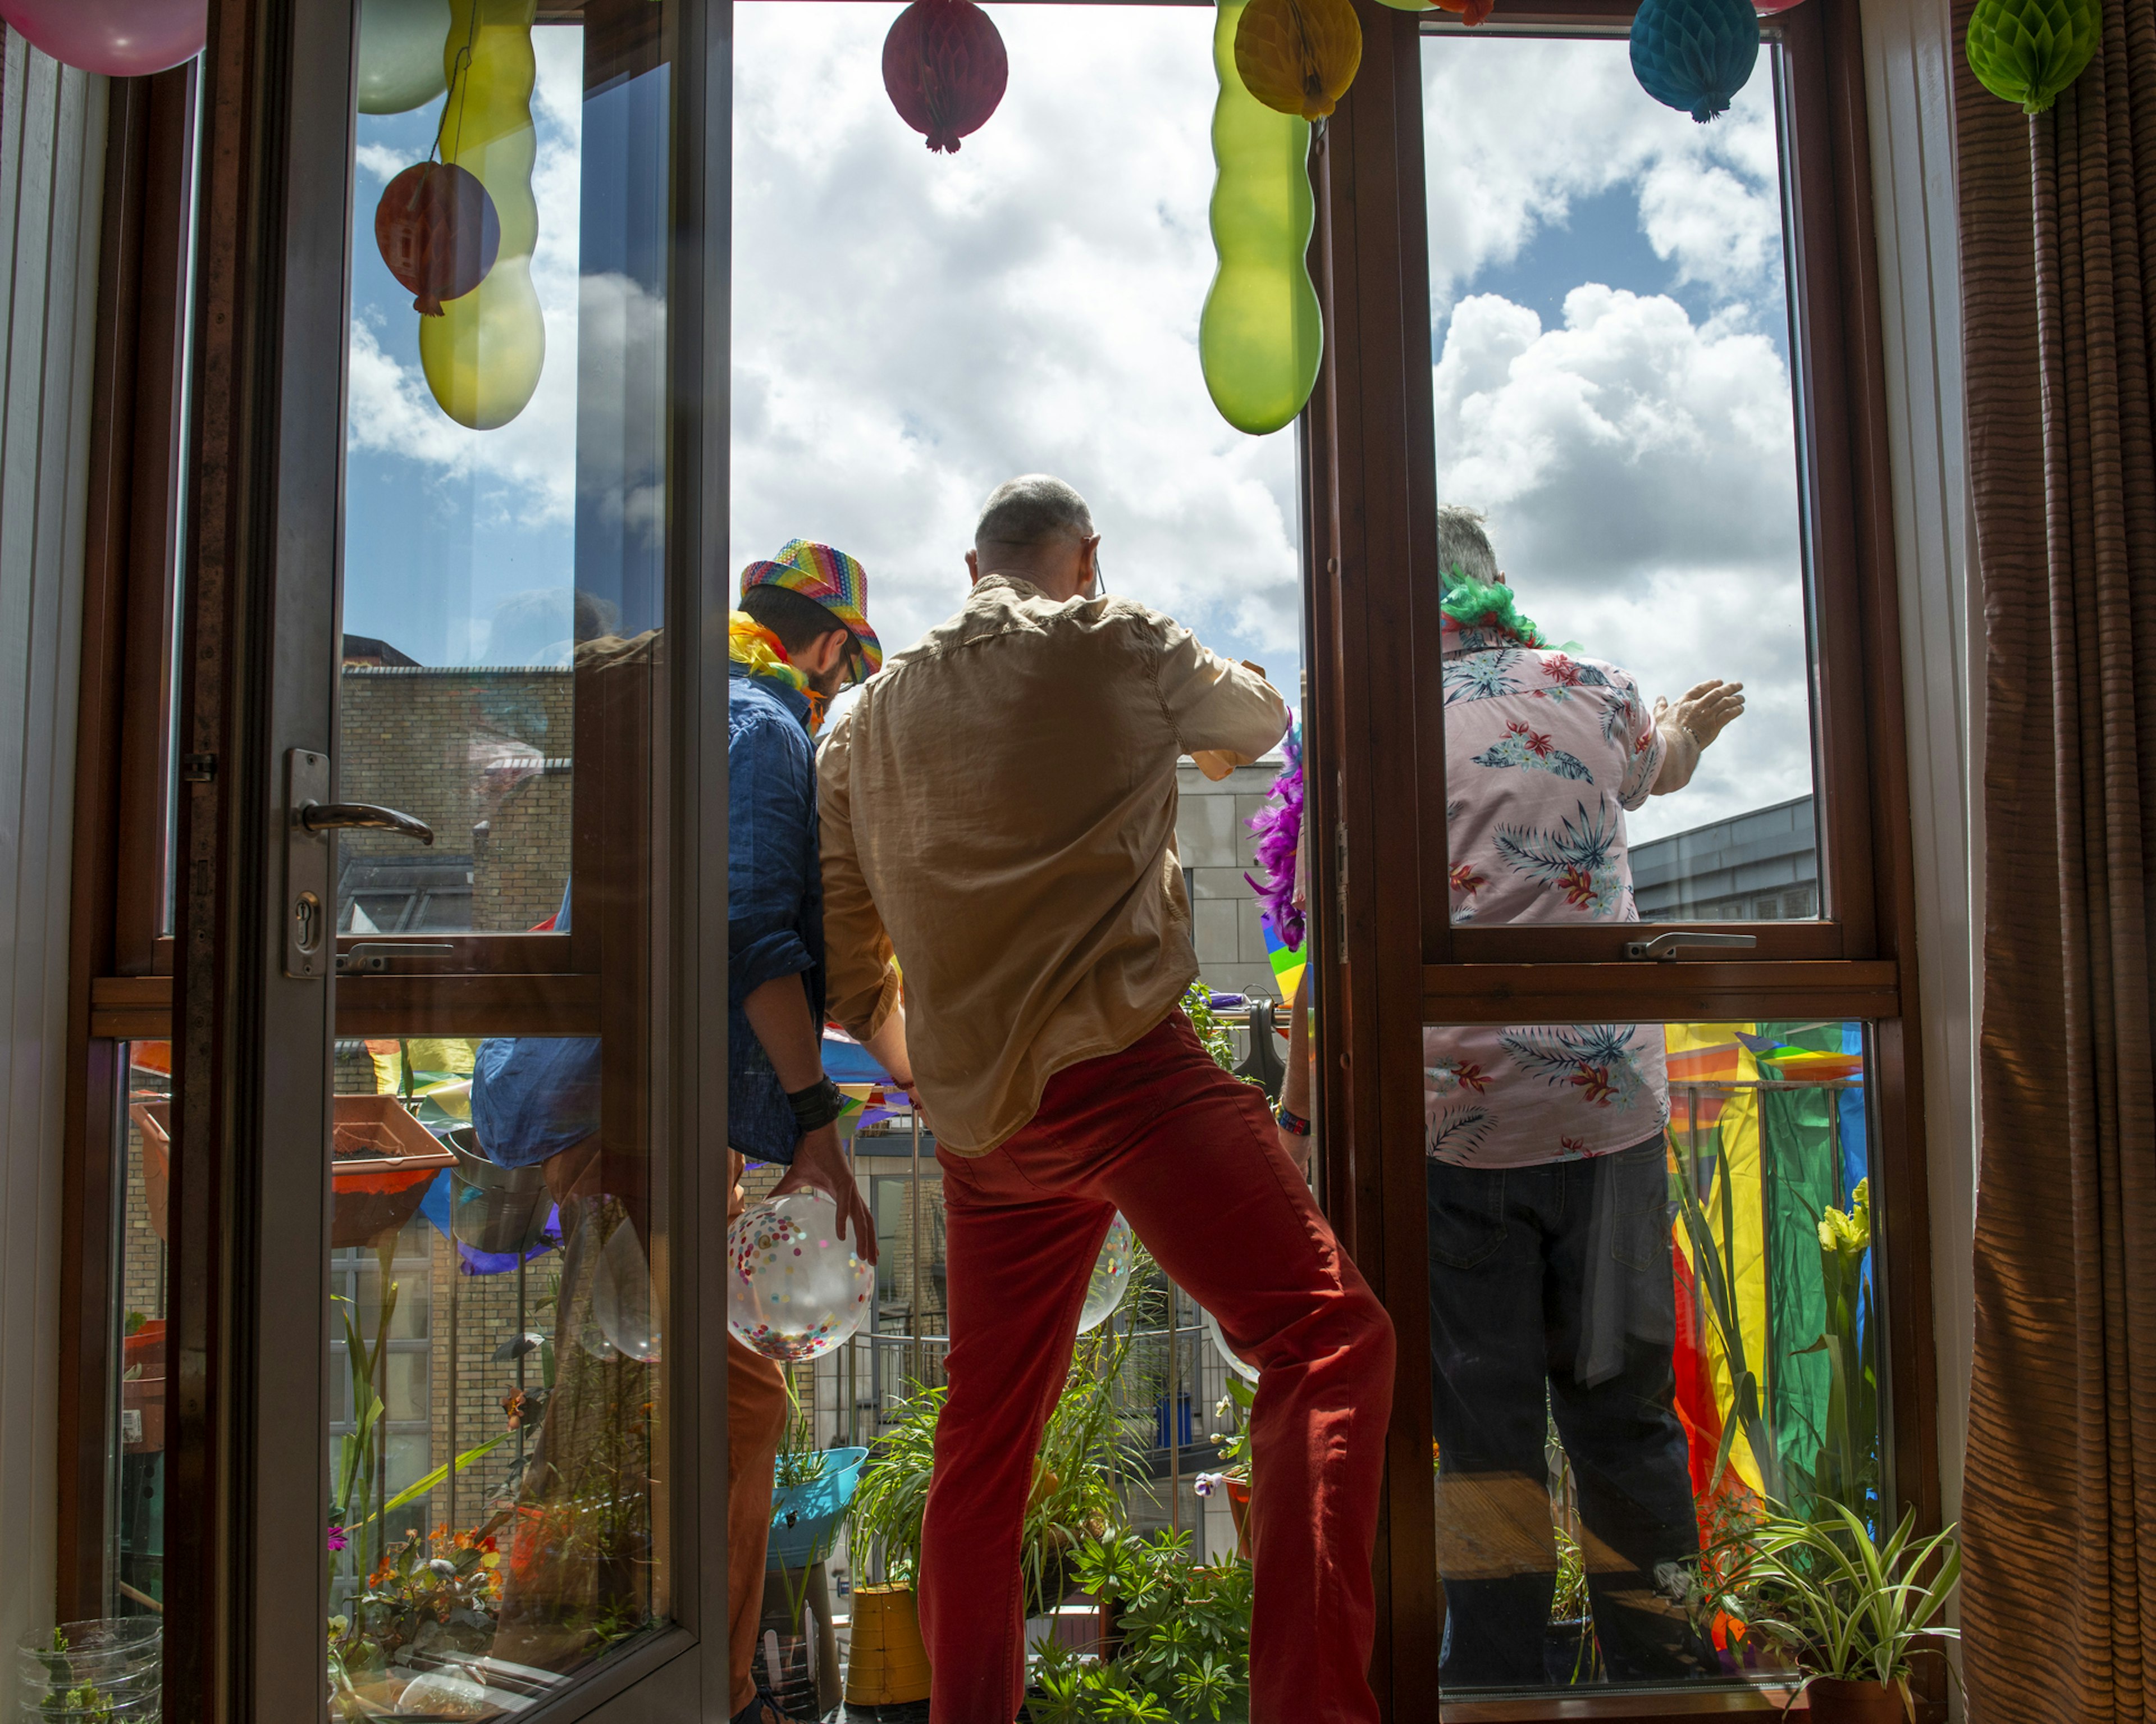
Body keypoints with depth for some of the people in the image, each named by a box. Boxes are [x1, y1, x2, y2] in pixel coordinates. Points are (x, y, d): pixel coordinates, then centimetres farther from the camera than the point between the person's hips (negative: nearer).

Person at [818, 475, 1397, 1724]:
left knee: (986, 1438, 17)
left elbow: (844, 946, 21)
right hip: (1122, 1070, -6)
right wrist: (1178, 707, 43)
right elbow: (1256, 721, 22)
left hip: (976, 1113, 7)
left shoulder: (872, 714, 19)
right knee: (1329, 1337, -10)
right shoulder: (1116, 647, 3)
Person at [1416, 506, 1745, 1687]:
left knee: (1482, 1418, 7)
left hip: (1453, 1114, -2)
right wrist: (1697, 720, 53)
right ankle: (1656, 1672, 23)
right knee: (1622, 1406, 13)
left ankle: (1498, 1677, 14)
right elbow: (1660, 766, 31)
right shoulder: (1590, 689, 6)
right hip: (1607, 1102, 3)